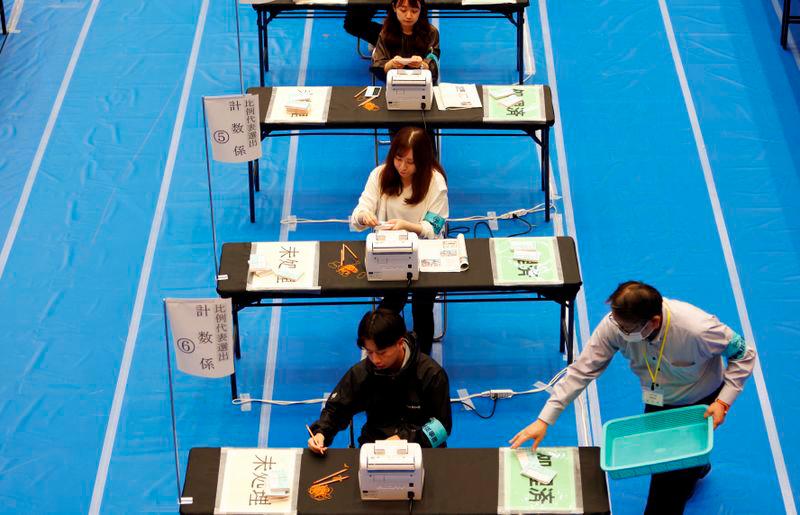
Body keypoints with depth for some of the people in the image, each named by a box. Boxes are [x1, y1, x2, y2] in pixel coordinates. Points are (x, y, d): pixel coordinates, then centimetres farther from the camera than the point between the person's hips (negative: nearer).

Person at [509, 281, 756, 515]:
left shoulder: (697, 329, -39)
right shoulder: (614, 325, -30)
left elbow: (743, 354, -22)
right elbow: (582, 370, -24)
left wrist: (723, 402, -28)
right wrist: (544, 419, -28)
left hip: (702, 405, -4)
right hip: (657, 402, 4)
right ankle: (696, 468, 55)